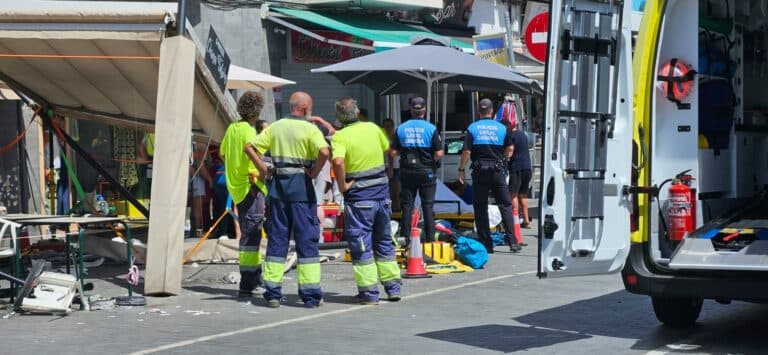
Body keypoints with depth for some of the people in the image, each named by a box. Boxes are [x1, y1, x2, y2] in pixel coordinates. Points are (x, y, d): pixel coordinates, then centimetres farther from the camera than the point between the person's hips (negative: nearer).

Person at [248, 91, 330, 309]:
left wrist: (263, 170, 8)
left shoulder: (275, 127, 10)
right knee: (307, 239, 1)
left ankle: (272, 292, 8)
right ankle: (310, 294, 1)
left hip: (278, 184, 5)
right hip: (301, 185, -4)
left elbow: (250, 147, 7)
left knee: (277, 237, 9)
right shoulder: (309, 129, -6)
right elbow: (324, 152, -23)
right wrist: (314, 172, -10)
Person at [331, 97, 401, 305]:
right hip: (381, 192, 5)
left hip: (358, 197, -5)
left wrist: (342, 185, -17)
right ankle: (393, 287, 21)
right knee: (384, 241, 17)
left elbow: (338, 162, -29)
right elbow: (387, 148, 21)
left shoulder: (340, 136, -12)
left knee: (361, 245, 3)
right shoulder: (373, 128, 4)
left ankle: (369, 292, 3)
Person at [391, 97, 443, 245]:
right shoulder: (431, 128, -8)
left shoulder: (401, 128, -1)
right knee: (428, 206, 4)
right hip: (426, 172, -2)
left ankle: (405, 238, 7)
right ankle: (430, 238, 3)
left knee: (406, 206, 7)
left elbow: (393, 152, -2)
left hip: (407, 172, 2)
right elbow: (439, 153, -11)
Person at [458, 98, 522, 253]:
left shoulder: (472, 128, -2)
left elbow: (467, 151, -7)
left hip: (479, 171, -1)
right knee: (505, 205, 6)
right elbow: (509, 150, 5)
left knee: (480, 207, 6)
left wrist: (461, 169, 1)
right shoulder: (501, 128, 3)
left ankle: (486, 244, 5)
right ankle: (513, 242, -2)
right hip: (498, 171, 1)